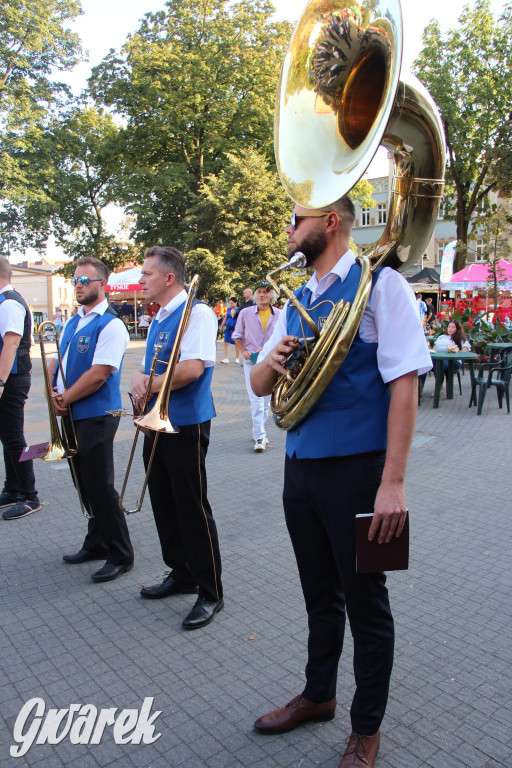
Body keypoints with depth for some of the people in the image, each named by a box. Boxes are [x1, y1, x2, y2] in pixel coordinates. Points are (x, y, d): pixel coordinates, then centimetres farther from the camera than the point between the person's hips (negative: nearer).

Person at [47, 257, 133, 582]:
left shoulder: (110, 325, -13)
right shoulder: (73, 322, 14)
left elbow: (98, 375, -20)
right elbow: (56, 360, 16)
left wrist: (65, 399, -12)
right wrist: (52, 390, -3)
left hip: (96, 417, -8)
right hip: (71, 416, 9)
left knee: (101, 488, -2)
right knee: (86, 485, 17)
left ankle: (120, 555, 13)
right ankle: (96, 544, 34)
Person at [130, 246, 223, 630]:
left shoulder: (197, 313, -12)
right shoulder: (158, 321, 17)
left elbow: (192, 368, -23)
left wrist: (150, 385, -12)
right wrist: (139, 379, -6)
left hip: (186, 425, -9)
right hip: (156, 423, 9)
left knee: (193, 509, -1)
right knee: (164, 505, 16)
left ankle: (210, 593, 13)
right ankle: (180, 574, 34)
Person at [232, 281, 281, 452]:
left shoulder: (279, 315, 1)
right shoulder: (245, 313, 0)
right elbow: (237, 335, 9)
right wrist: (242, 350, -7)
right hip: (251, 361, -2)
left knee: (266, 400, 12)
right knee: (256, 401, -11)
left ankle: (258, 431, 27)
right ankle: (260, 437, -11)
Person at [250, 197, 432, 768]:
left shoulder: (379, 284, -8)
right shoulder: (296, 302, 14)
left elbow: (404, 383, -15)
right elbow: (259, 385, 16)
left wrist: (393, 482, -21)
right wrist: (272, 361, -9)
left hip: (356, 469, -6)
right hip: (300, 465, 6)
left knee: (365, 602, 9)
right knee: (319, 593, 21)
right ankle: (318, 695, 43)